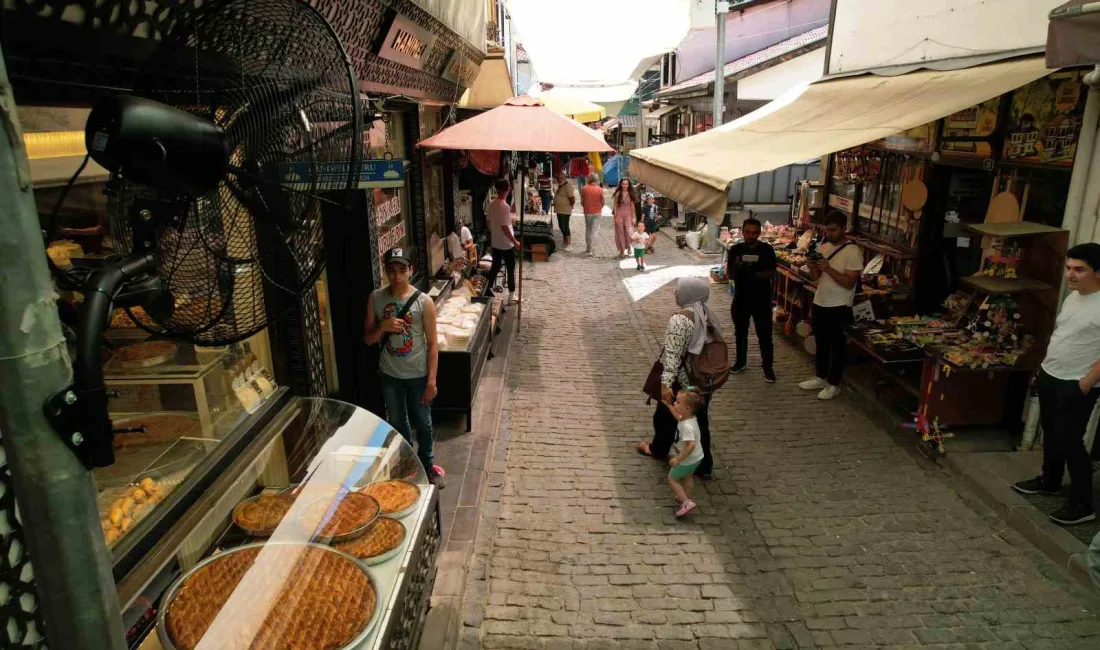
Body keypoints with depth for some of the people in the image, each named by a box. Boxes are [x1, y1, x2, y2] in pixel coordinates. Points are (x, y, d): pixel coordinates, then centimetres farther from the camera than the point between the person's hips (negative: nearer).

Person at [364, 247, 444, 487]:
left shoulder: (424, 302, -16)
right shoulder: (375, 299, -8)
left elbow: (432, 344, -11)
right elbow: (368, 339, -1)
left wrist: (431, 380, -12)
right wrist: (383, 327, -23)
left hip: (418, 375, -2)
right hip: (390, 375, 3)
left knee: (423, 423, 14)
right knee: (398, 423, 20)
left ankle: (426, 464, 38)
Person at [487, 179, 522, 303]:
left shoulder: (492, 204, 3)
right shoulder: (504, 206, -22)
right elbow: (504, 227, -23)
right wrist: (515, 241, -15)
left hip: (495, 243, 8)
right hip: (506, 244, -8)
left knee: (495, 267, 17)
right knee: (511, 269, 5)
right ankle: (511, 295, 11)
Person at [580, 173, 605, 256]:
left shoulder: (584, 189, -7)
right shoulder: (600, 190, -9)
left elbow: (582, 202, -1)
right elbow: (602, 202, -3)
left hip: (587, 212, 1)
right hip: (597, 212, -1)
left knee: (588, 230, 17)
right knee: (594, 230, 2)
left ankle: (588, 248, 24)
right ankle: (591, 249, -5)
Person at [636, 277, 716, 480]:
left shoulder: (680, 319, -23)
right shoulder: (706, 313, 0)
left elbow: (673, 354, -28)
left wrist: (666, 383, -29)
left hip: (682, 381, -7)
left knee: (666, 416, 19)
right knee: (700, 420, 16)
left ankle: (658, 449, 42)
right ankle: (704, 467, 23)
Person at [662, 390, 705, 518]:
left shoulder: (687, 426, -37)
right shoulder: (690, 418, -9)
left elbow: (691, 445, -45)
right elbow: (679, 418, 15)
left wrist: (678, 459, -39)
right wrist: (669, 406, 16)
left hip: (688, 459, -9)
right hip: (696, 457, 9)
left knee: (672, 479, 11)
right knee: (687, 477, 31)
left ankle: (687, 502, 3)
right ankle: (687, 498, 48)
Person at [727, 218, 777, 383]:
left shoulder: (766, 249, -6)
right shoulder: (735, 250, -1)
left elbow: (772, 273, -6)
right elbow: (730, 275, 1)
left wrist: (757, 274, -24)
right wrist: (736, 267, -21)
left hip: (762, 299, -3)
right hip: (741, 298, 3)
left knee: (764, 334, 1)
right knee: (740, 332, 16)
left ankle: (768, 367, 11)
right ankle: (741, 361, 33)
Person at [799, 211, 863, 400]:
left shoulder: (853, 251, -14)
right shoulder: (823, 247, 6)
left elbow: (849, 282, -19)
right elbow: (815, 278, 8)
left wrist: (829, 269, -27)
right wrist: (813, 267, -13)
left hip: (839, 307, -7)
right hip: (819, 304, 7)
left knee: (837, 346, 5)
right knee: (821, 344, 18)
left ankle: (833, 384, 16)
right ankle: (821, 377, 32)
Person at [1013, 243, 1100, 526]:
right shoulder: (1073, 297, 7)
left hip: (1077, 386, -9)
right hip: (1050, 377, 9)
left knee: (1070, 441, -3)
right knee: (1051, 433, 21)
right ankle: (1050, 481, 39)